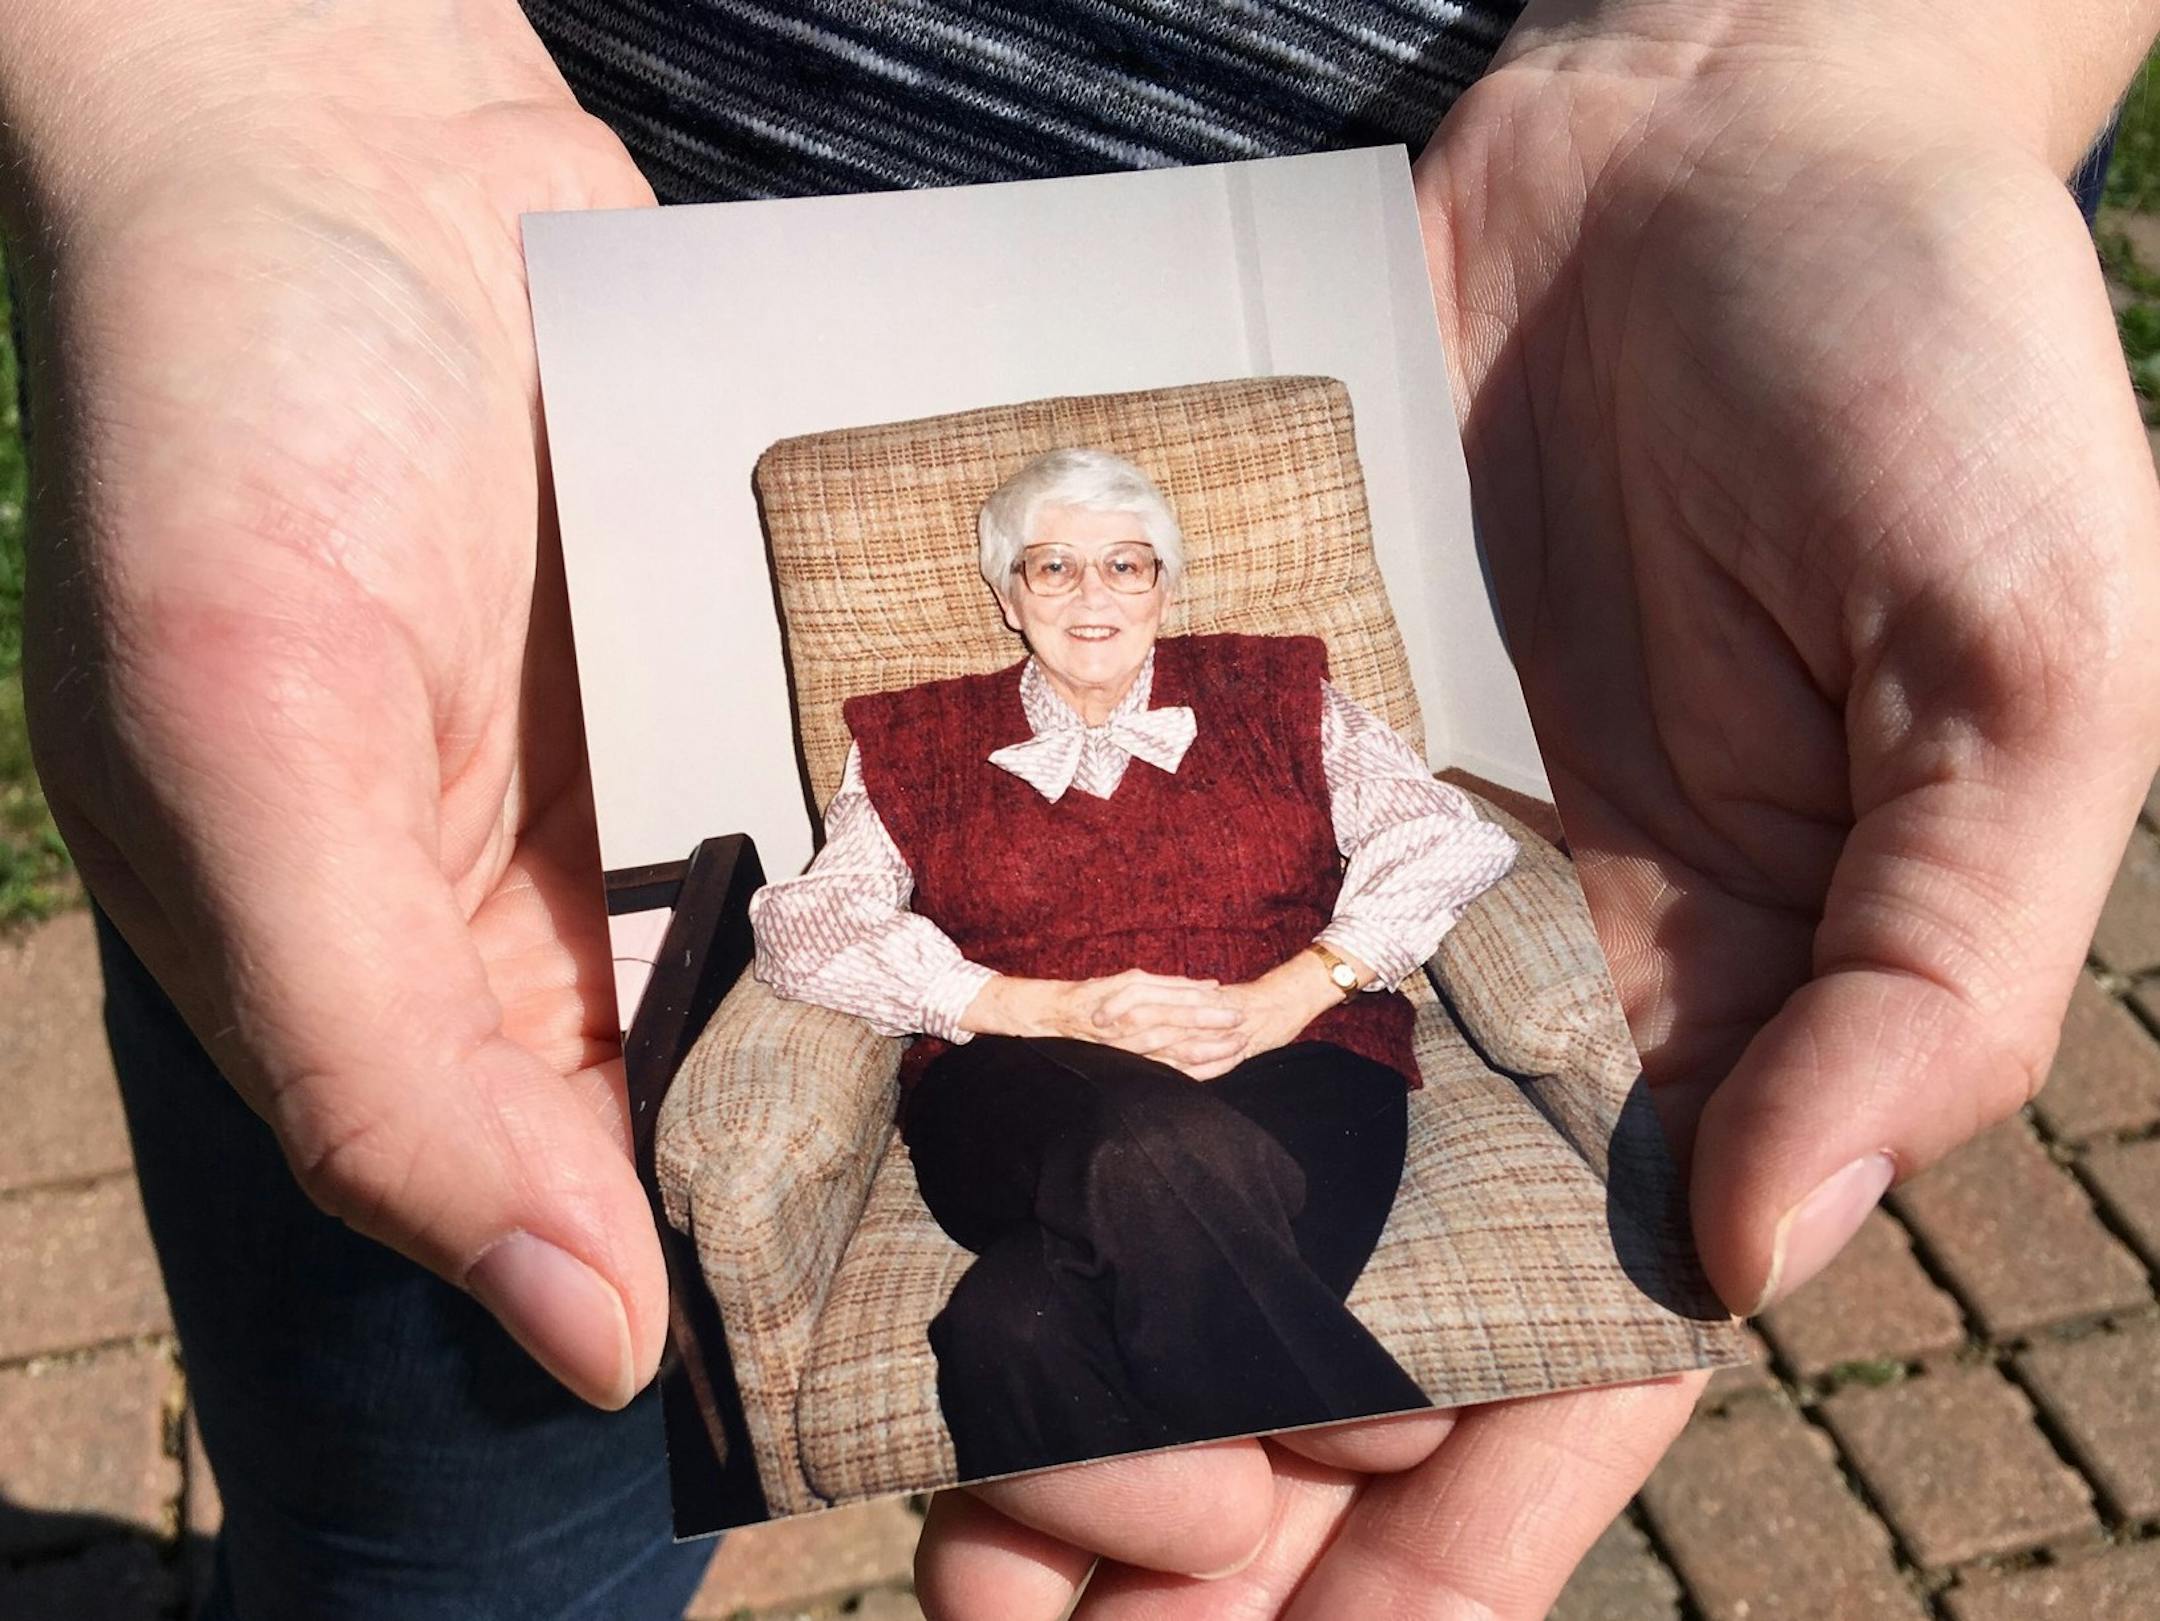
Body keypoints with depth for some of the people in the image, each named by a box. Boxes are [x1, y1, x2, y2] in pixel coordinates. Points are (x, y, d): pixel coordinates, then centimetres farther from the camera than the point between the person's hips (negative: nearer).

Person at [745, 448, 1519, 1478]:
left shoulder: (1271, 691, 21)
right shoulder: (921, 741, 21)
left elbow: (1443, 838, 9)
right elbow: (807, 926, 5)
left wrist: (1289, 995, -9)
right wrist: (1052, 1009, -9)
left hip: (1288, 1073, 0)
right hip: (1021, 1110, 1)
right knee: (1157, 1153, -39)